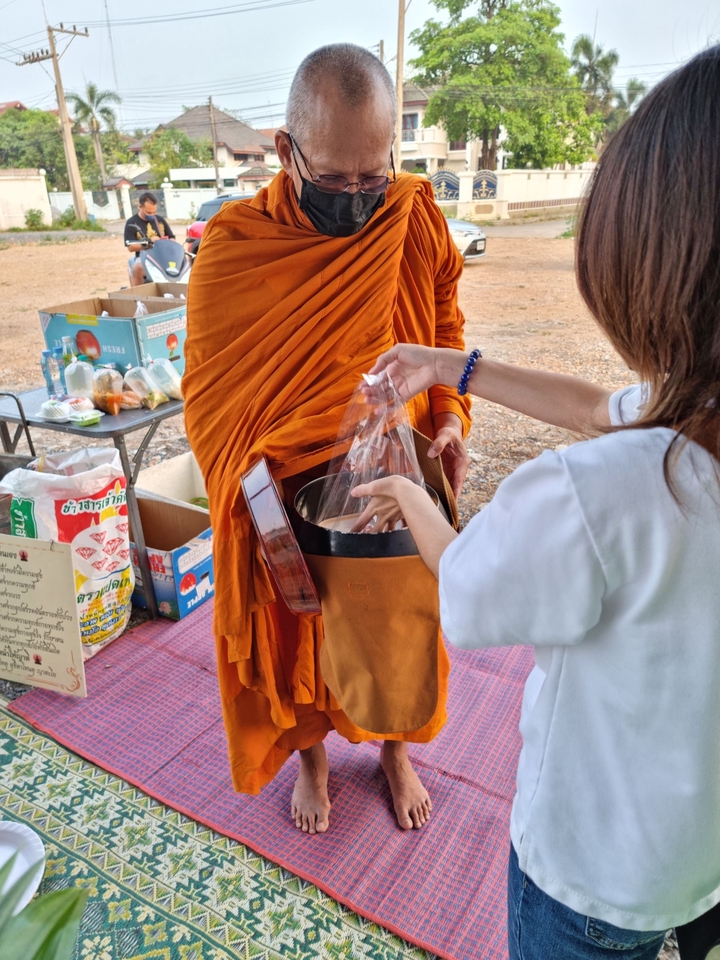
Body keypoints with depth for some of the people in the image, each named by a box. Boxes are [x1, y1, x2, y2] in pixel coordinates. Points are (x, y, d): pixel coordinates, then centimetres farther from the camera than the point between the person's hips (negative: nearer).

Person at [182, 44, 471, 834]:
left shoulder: (419, 224, -8)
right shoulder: (234, 248, -15)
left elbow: (446, 331, 6)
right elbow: (212, 398, -12)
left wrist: (450, 414, -12)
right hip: (290, 501, -1)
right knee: (297, 637, 18)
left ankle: (395, 749, 50)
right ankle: (309, 754, 49)